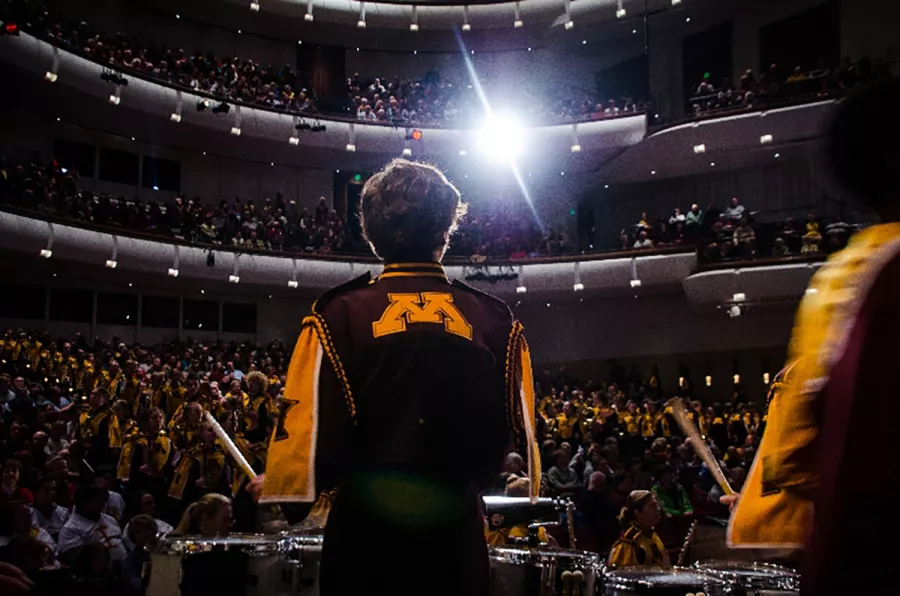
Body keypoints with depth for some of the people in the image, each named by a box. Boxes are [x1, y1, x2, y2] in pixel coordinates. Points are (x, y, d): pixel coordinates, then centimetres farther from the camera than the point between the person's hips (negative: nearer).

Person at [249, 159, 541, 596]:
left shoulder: (340, 314, -8)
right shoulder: (496, 322, -3)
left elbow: (311, 426, -10)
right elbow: (520, 434, 1)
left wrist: (274, 484, 10)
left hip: (367, 531, -1)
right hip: (457, 533, 2)